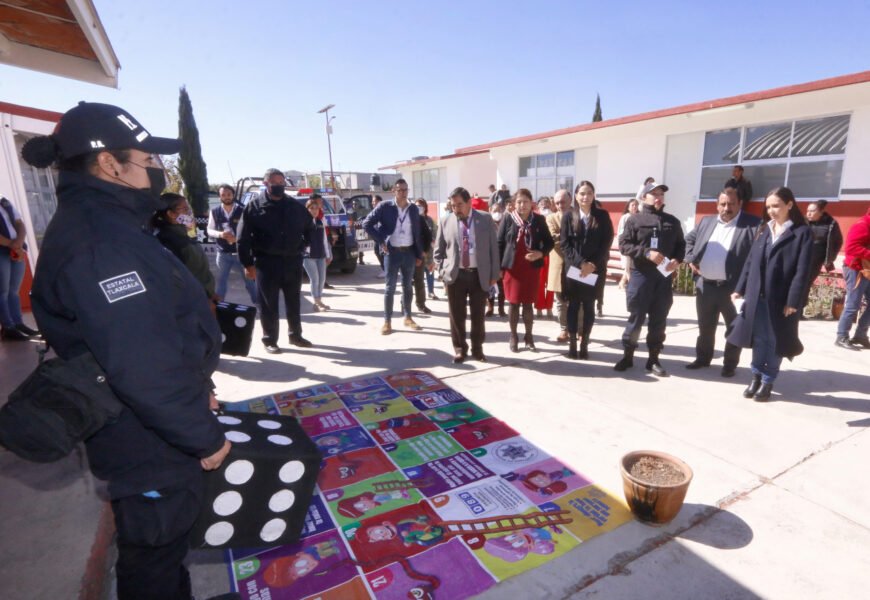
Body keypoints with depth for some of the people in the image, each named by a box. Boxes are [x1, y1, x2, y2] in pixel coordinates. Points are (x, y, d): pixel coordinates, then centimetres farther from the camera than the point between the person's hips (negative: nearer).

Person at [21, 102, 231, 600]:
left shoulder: (104, 224, 9)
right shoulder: (96, 243, -26)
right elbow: (144, 368, -31)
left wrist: (199, 388, 13)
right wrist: (205, 436, -19)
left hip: (155, 431, 10)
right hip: (149, 443, -10)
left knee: (166, 545, 28)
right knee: (154, 559, 14)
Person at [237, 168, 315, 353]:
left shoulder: (295, 206, 7)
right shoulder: (254, 206, -3)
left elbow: (309, 228, 22)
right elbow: (243, 238, -5)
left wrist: (302, 246, 12)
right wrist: (248, 264, -7)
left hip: (292, 261, 4)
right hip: (266, 262, -3)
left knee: (294, 302, 13)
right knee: (268, 304, 4)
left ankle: (296, 335, 27)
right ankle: (269, 340, 15)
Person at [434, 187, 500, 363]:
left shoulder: (486, 219, 2)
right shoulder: (446, 221, 3)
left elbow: (494, 247, 3)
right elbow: (438, 251, 8)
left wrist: (494, 274, 0)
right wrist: (443, 273, -2)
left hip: (479, 275, 0)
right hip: (455, 275, 0)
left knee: (478, 315, 8)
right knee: (457, 316, 6)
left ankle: (477, 348, 24)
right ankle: (459, 348, 21)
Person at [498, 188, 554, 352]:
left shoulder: (539, 220, 2)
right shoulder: (508, 219, -1)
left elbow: (549, 242, 8)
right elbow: (499, 243, 0)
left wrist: (541, 253, -12)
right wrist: (498, 267, -4)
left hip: (532, 268, 1)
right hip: (512, 267, -1)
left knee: (528, 303, 8)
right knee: (513, 302, 5)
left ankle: (529, 336, 21)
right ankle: (513, 337, 17)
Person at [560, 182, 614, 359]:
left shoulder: (602, 216, 3)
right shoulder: (569, 216, 3)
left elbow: (607, 242, -1)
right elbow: (564, 243, -3)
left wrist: (593, 264, -12)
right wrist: (580, 263, -14)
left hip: (595, 268, 0)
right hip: (573, 267, 0)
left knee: (589, 306, 6)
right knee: (573, 305, 3)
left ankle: (584, 344, 14)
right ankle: (572, 344, 10)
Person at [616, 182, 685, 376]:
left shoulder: (672, 221, 14)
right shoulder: (635, 219, 2)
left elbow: (681, 245, 17)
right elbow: (624, 244, -6)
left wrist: (677, 260, -4)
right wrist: (647, 252, -18)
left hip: (664, 277, 4)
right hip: (641, 275, -3)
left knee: (659, 320, 7)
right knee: (636, 317, 2)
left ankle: (653, 359, 18)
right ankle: (627, 356, 15)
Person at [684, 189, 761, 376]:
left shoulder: (753, 225, -6)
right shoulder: (706, 221, 11)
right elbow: (689, 239, 23)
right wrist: (690, 259, 7)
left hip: (733, 287, -4)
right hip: (705, 285, 4)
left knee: (734, 328, 9)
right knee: (705, 326, 17)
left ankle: (730, 364, 24)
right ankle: (703, 358, 33)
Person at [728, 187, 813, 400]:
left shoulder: (802, 232, -4)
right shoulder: (763, 230, 11)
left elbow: (802, 270, -10)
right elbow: (750, 261, 11)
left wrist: (793, 300, -16)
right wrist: (740, 289, 5)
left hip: (781, 298, -4)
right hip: (757, 296, 4)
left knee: (775, 342, 7)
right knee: (758, 339, 11)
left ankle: (768, 381, 20)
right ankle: (756, 377, 25)